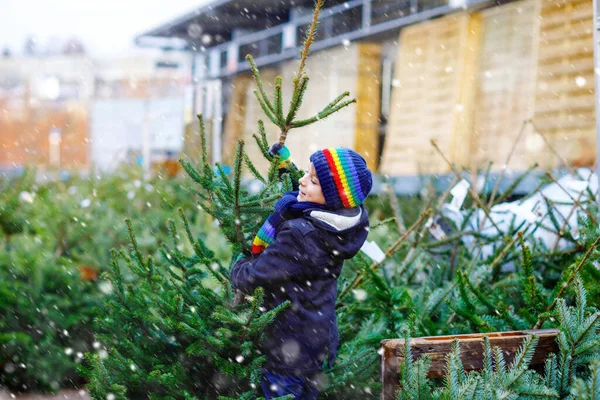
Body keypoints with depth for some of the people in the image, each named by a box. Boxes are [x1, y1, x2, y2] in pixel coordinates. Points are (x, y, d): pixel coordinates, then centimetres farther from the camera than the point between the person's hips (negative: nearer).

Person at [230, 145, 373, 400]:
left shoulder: (300, 236, -31)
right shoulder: (347, 223, -7)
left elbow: (248, 280, -23)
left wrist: (240, 266, -1)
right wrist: (287, 164, 23)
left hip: (289, 350, -8)